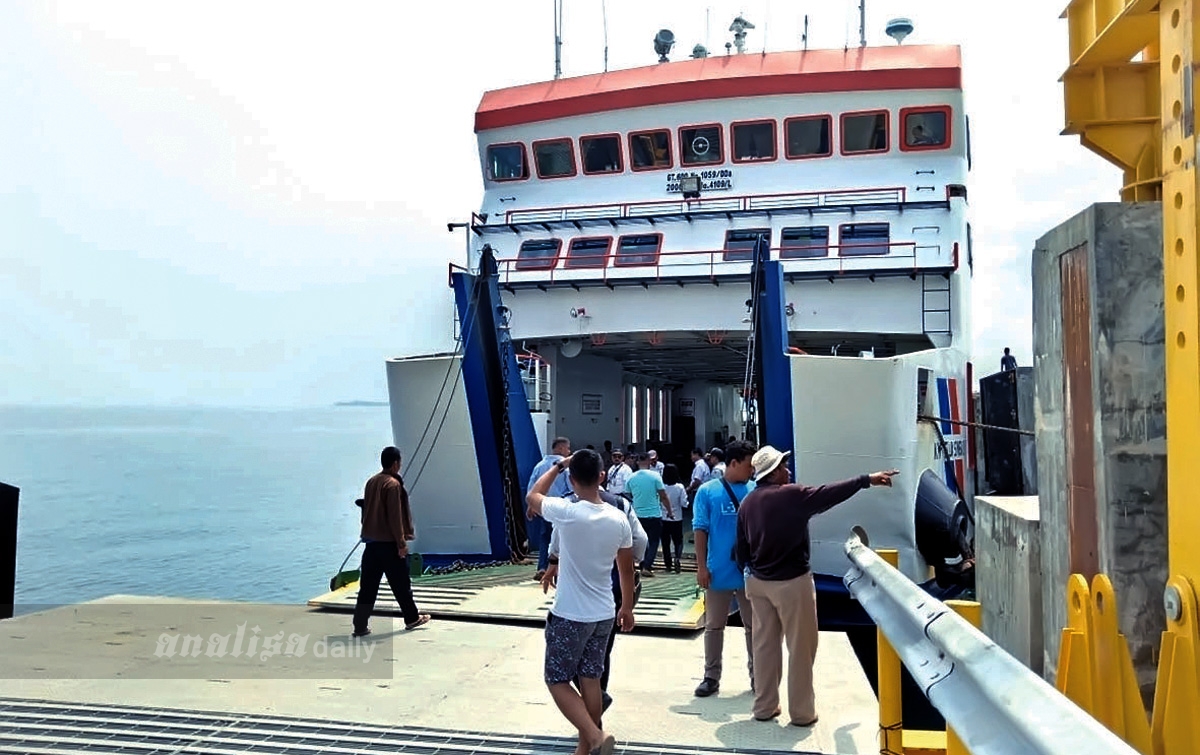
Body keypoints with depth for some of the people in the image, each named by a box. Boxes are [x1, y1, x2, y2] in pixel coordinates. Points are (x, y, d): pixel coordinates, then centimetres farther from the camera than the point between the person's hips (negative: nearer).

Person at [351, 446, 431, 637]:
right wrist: (402, 543, -13)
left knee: (368, 585, 6)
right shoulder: (393, 484, -14)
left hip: (371, 541, 7)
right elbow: (395, 516, -17)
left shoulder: (371, 482, 10)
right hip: (389, 542, -7)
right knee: (401, 583, 8)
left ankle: (360, 626, 3)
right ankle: (412, 618, 21)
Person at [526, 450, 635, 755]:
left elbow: (532, 496, 2)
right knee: (590, 680, 15)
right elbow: (627, 569, 7)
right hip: (604, 615, 5)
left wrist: (558, 465, 9)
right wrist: (627, 608, 20)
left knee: (557, 681, 6)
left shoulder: (566, 512, -20)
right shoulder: (619, 519, -4)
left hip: (569, 616, -5)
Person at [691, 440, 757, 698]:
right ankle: (711, 676, 19)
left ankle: (757, 674, 24)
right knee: (714, 626, 9)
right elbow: (700, 530, -4)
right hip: (719, 572, -1)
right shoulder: (708, 491, -3)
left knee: (754, 626, 11)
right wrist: (701, 567, -8)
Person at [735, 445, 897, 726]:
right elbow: (830, 493, -10)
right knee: (801, 648, 5)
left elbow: (742, 549, 8)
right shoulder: (791, 495, -15)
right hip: (792, 583, -6)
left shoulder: (747, 503, 4)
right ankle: (802, 712, 11)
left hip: (759, 582, 6)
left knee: (765, 644, 13)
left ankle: (764, 707, 21)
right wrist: (867, 480, -2)